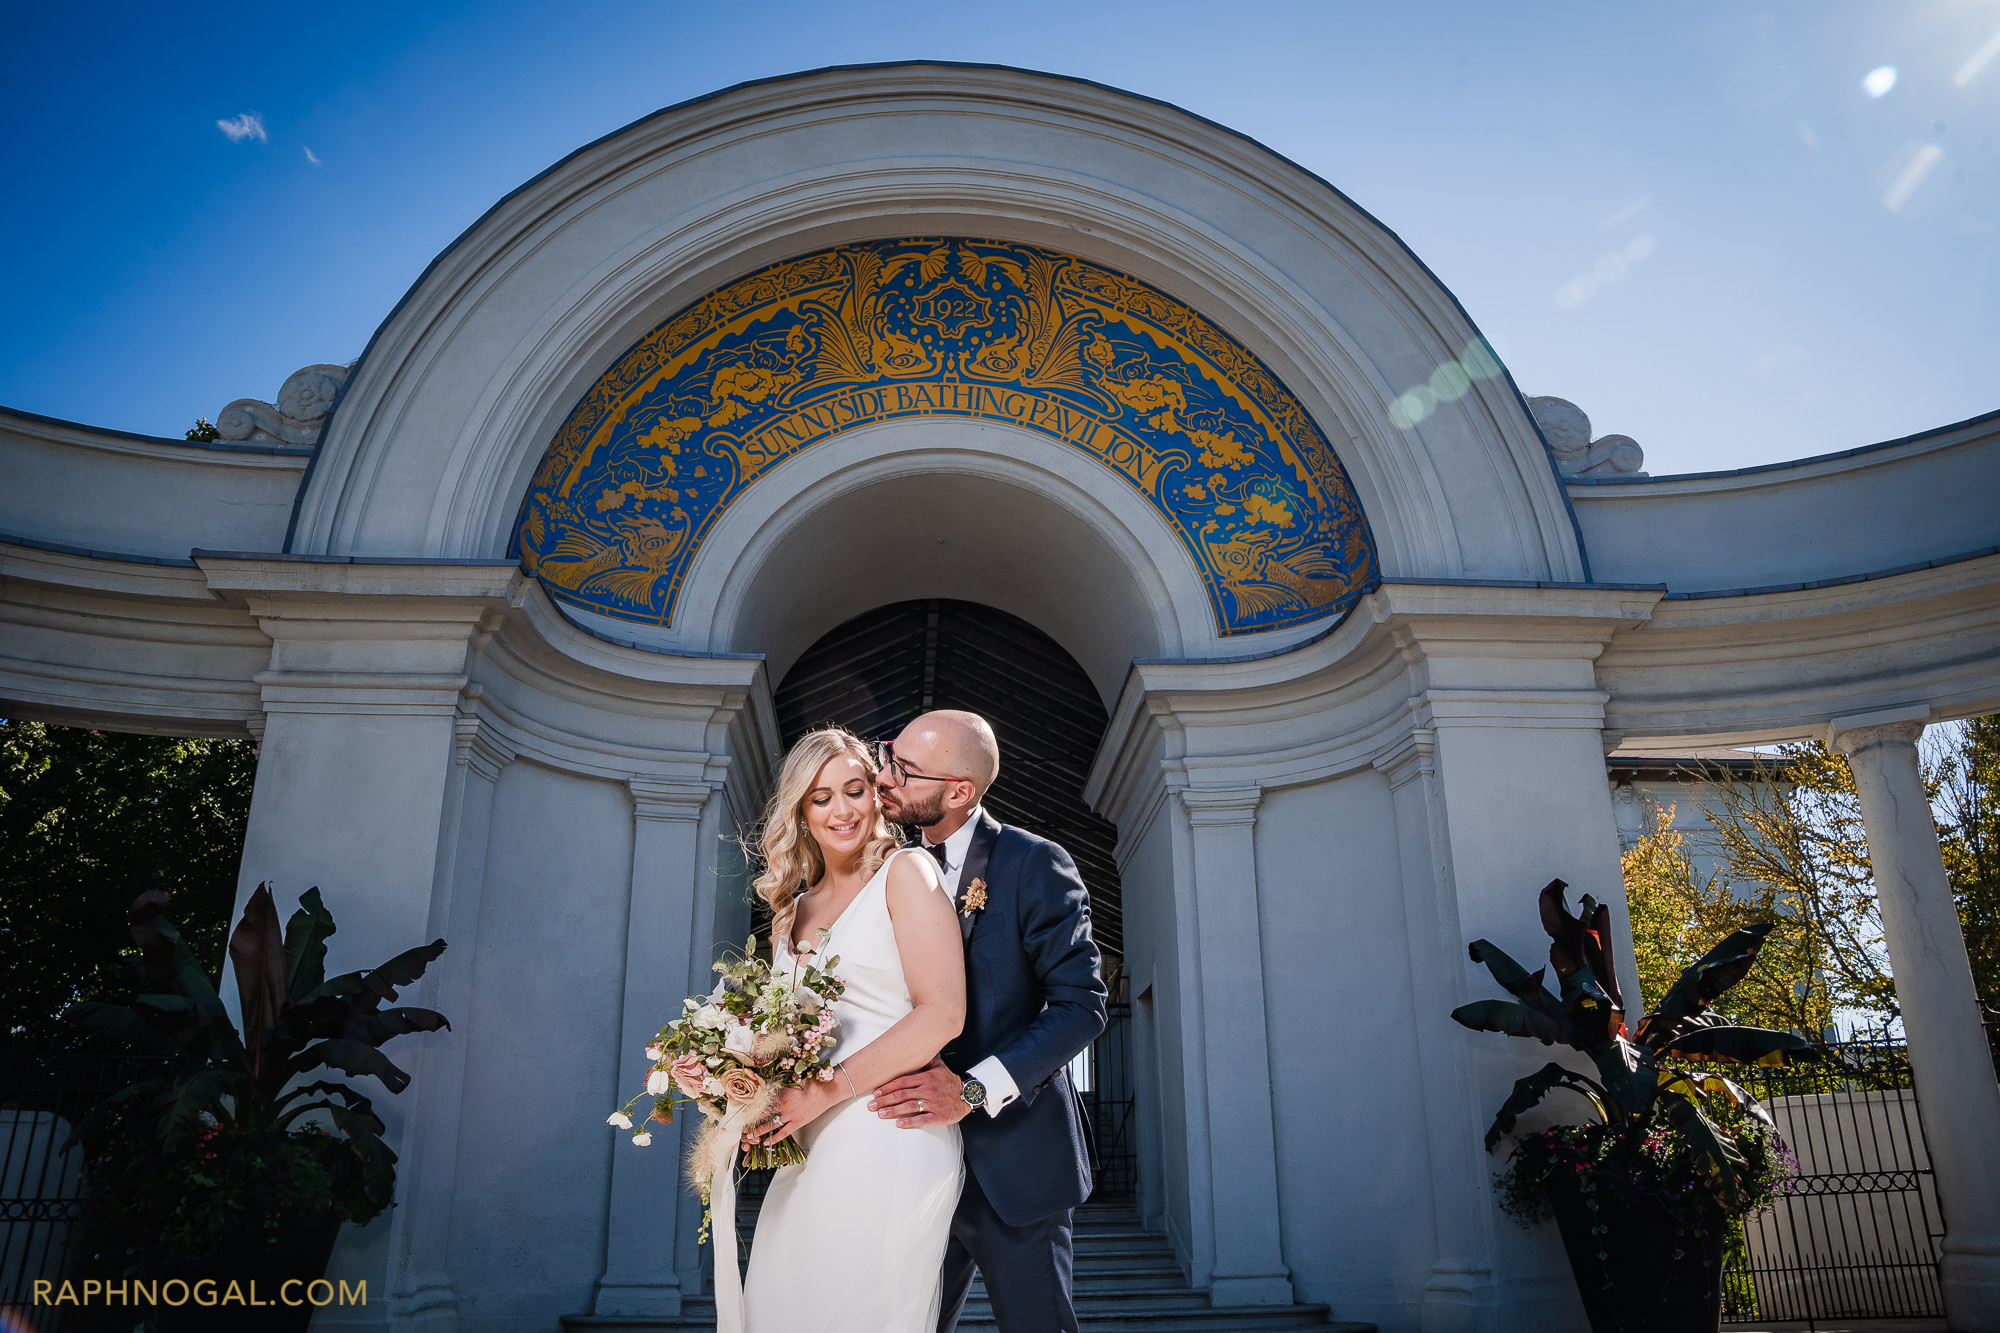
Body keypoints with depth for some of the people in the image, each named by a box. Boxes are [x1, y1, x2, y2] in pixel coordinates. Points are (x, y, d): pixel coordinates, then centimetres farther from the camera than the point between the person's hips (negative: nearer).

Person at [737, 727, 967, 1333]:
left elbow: (942, 1012, -12)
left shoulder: (905, 872, -3)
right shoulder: (789, 911, 17)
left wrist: (829, 1088, -15)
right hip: (810, 1148, 6)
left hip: (889, 1141, -6)